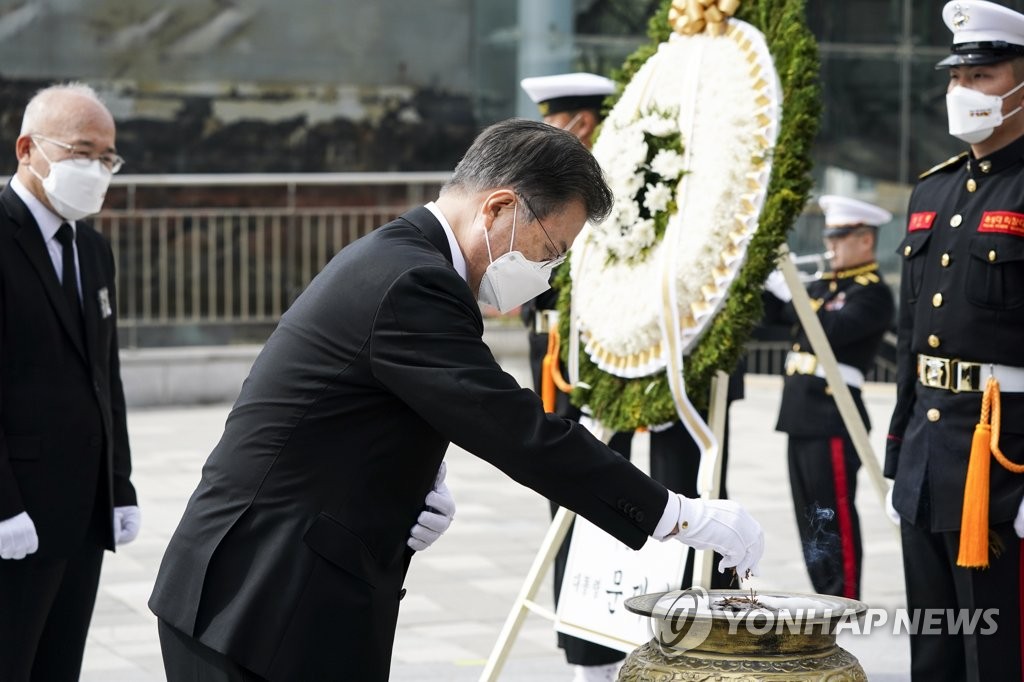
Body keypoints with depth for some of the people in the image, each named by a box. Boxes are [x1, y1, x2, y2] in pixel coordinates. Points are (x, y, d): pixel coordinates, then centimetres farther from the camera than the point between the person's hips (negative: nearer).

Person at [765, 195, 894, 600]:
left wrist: (790, 293, -21)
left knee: (833, 512, -7)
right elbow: (777, 314, 14)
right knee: (809, 511, 12)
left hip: (834, 414, -9)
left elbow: (832, 331, -24)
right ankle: (824, 597, 19)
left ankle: (845, 601, -1)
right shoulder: (825, 284, 18)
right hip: (801, 412, 9)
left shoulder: (873, 293, -9)